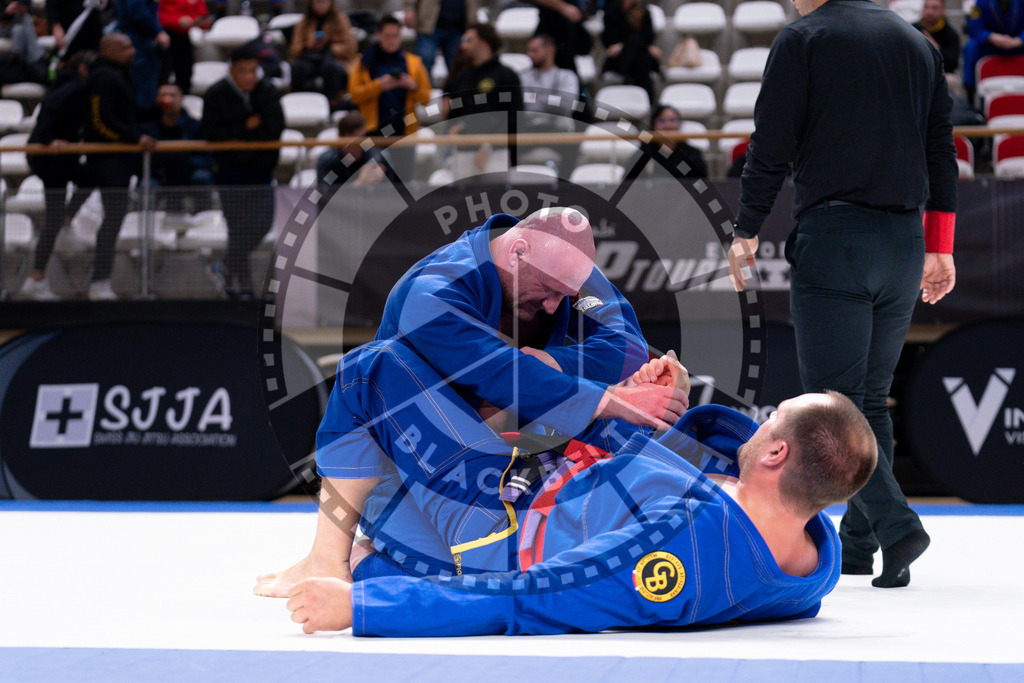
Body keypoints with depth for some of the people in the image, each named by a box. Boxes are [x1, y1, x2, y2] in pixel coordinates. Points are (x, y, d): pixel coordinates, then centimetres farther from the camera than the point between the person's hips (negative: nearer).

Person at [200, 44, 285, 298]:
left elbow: (276, 125, -13)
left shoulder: (267, 91, 0)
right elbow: (210, 132, -14)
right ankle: (241, 284, 7)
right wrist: (246, 127, -16)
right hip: (230, 171, -4)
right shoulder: (216, 95, -6)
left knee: (263, 224, 2)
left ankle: (227, 269, 23)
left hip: (261, 170, 4)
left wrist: (240, 135, -19)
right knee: (239, 227, -5)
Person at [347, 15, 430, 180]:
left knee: (406, 178, -2)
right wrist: (379, 85, -15)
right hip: (374, 131, -1)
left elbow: (425, 98, 7)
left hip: (403, 130, 1)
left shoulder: (413, 62, 10)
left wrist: (413, 86, -12)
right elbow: (354, 94, -3)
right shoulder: (366, 62, 6)